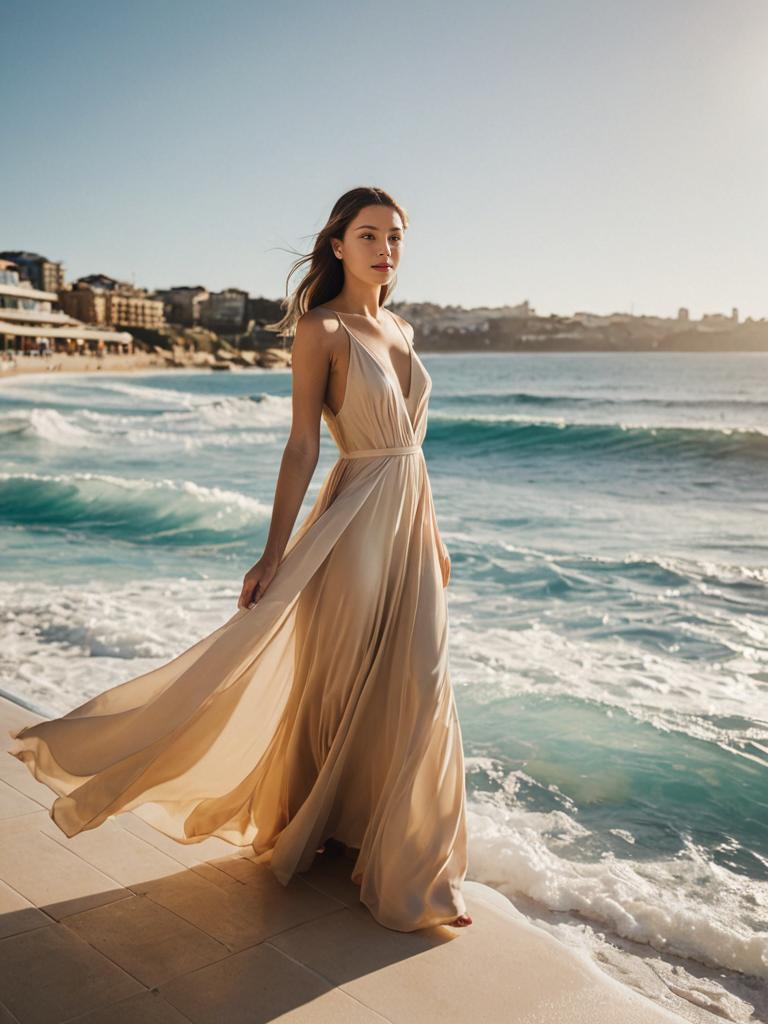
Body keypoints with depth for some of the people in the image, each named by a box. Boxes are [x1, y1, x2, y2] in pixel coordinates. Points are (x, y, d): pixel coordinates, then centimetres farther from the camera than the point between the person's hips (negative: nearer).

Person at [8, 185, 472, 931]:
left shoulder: (399, 329, 13)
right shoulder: (319, 329, -8)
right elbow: (302, 446, -13)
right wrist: (274, 555, -16)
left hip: (409, 521, 7)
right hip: (355, 523, -7)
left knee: (413, 691, 9)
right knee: (339, 685, 5)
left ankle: (404, 860, 26)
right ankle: (309, 833, 31)